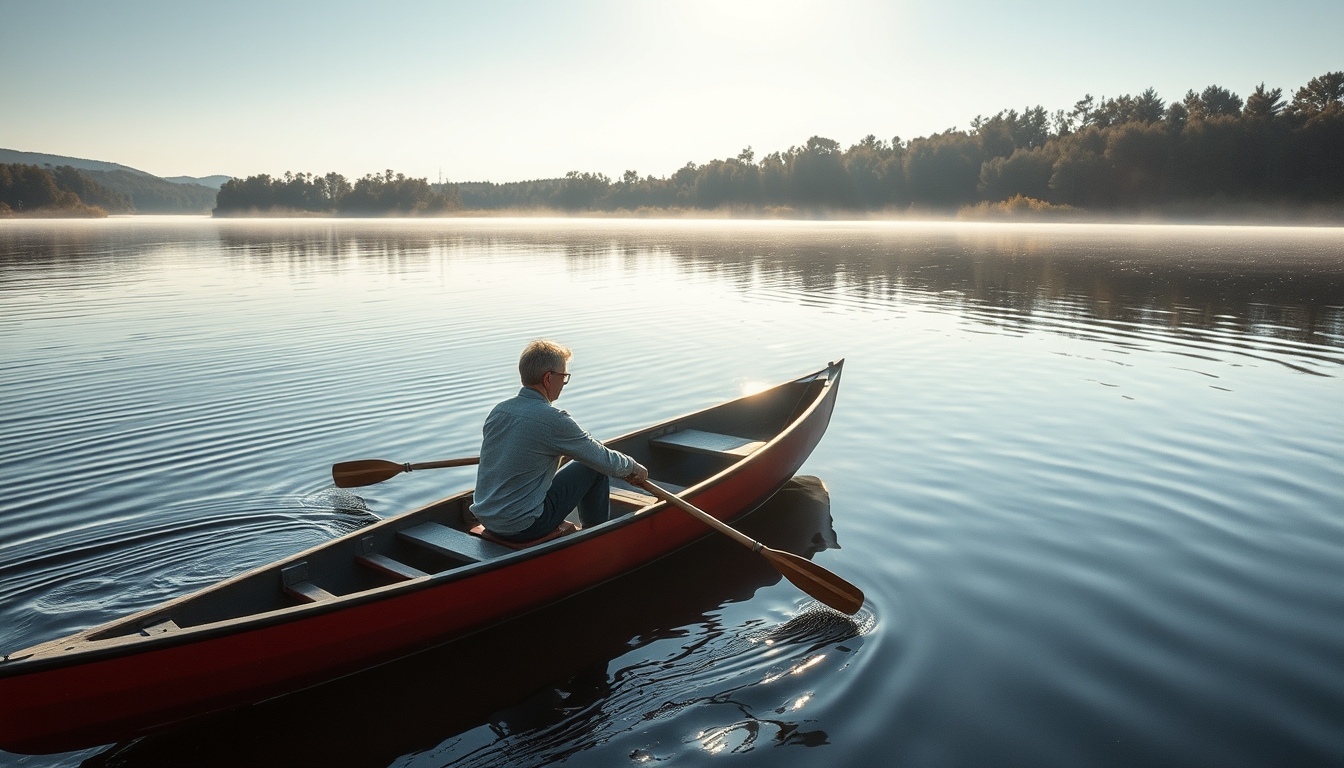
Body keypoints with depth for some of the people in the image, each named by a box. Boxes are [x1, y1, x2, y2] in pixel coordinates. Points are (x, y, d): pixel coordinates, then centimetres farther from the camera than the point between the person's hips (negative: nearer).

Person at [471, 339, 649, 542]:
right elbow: (605, 460, -8)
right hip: (523, 528, -7)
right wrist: (634, 467, 14)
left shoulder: (498, 410, 3)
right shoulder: (554, 420, -18)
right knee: (595, 468, 4)